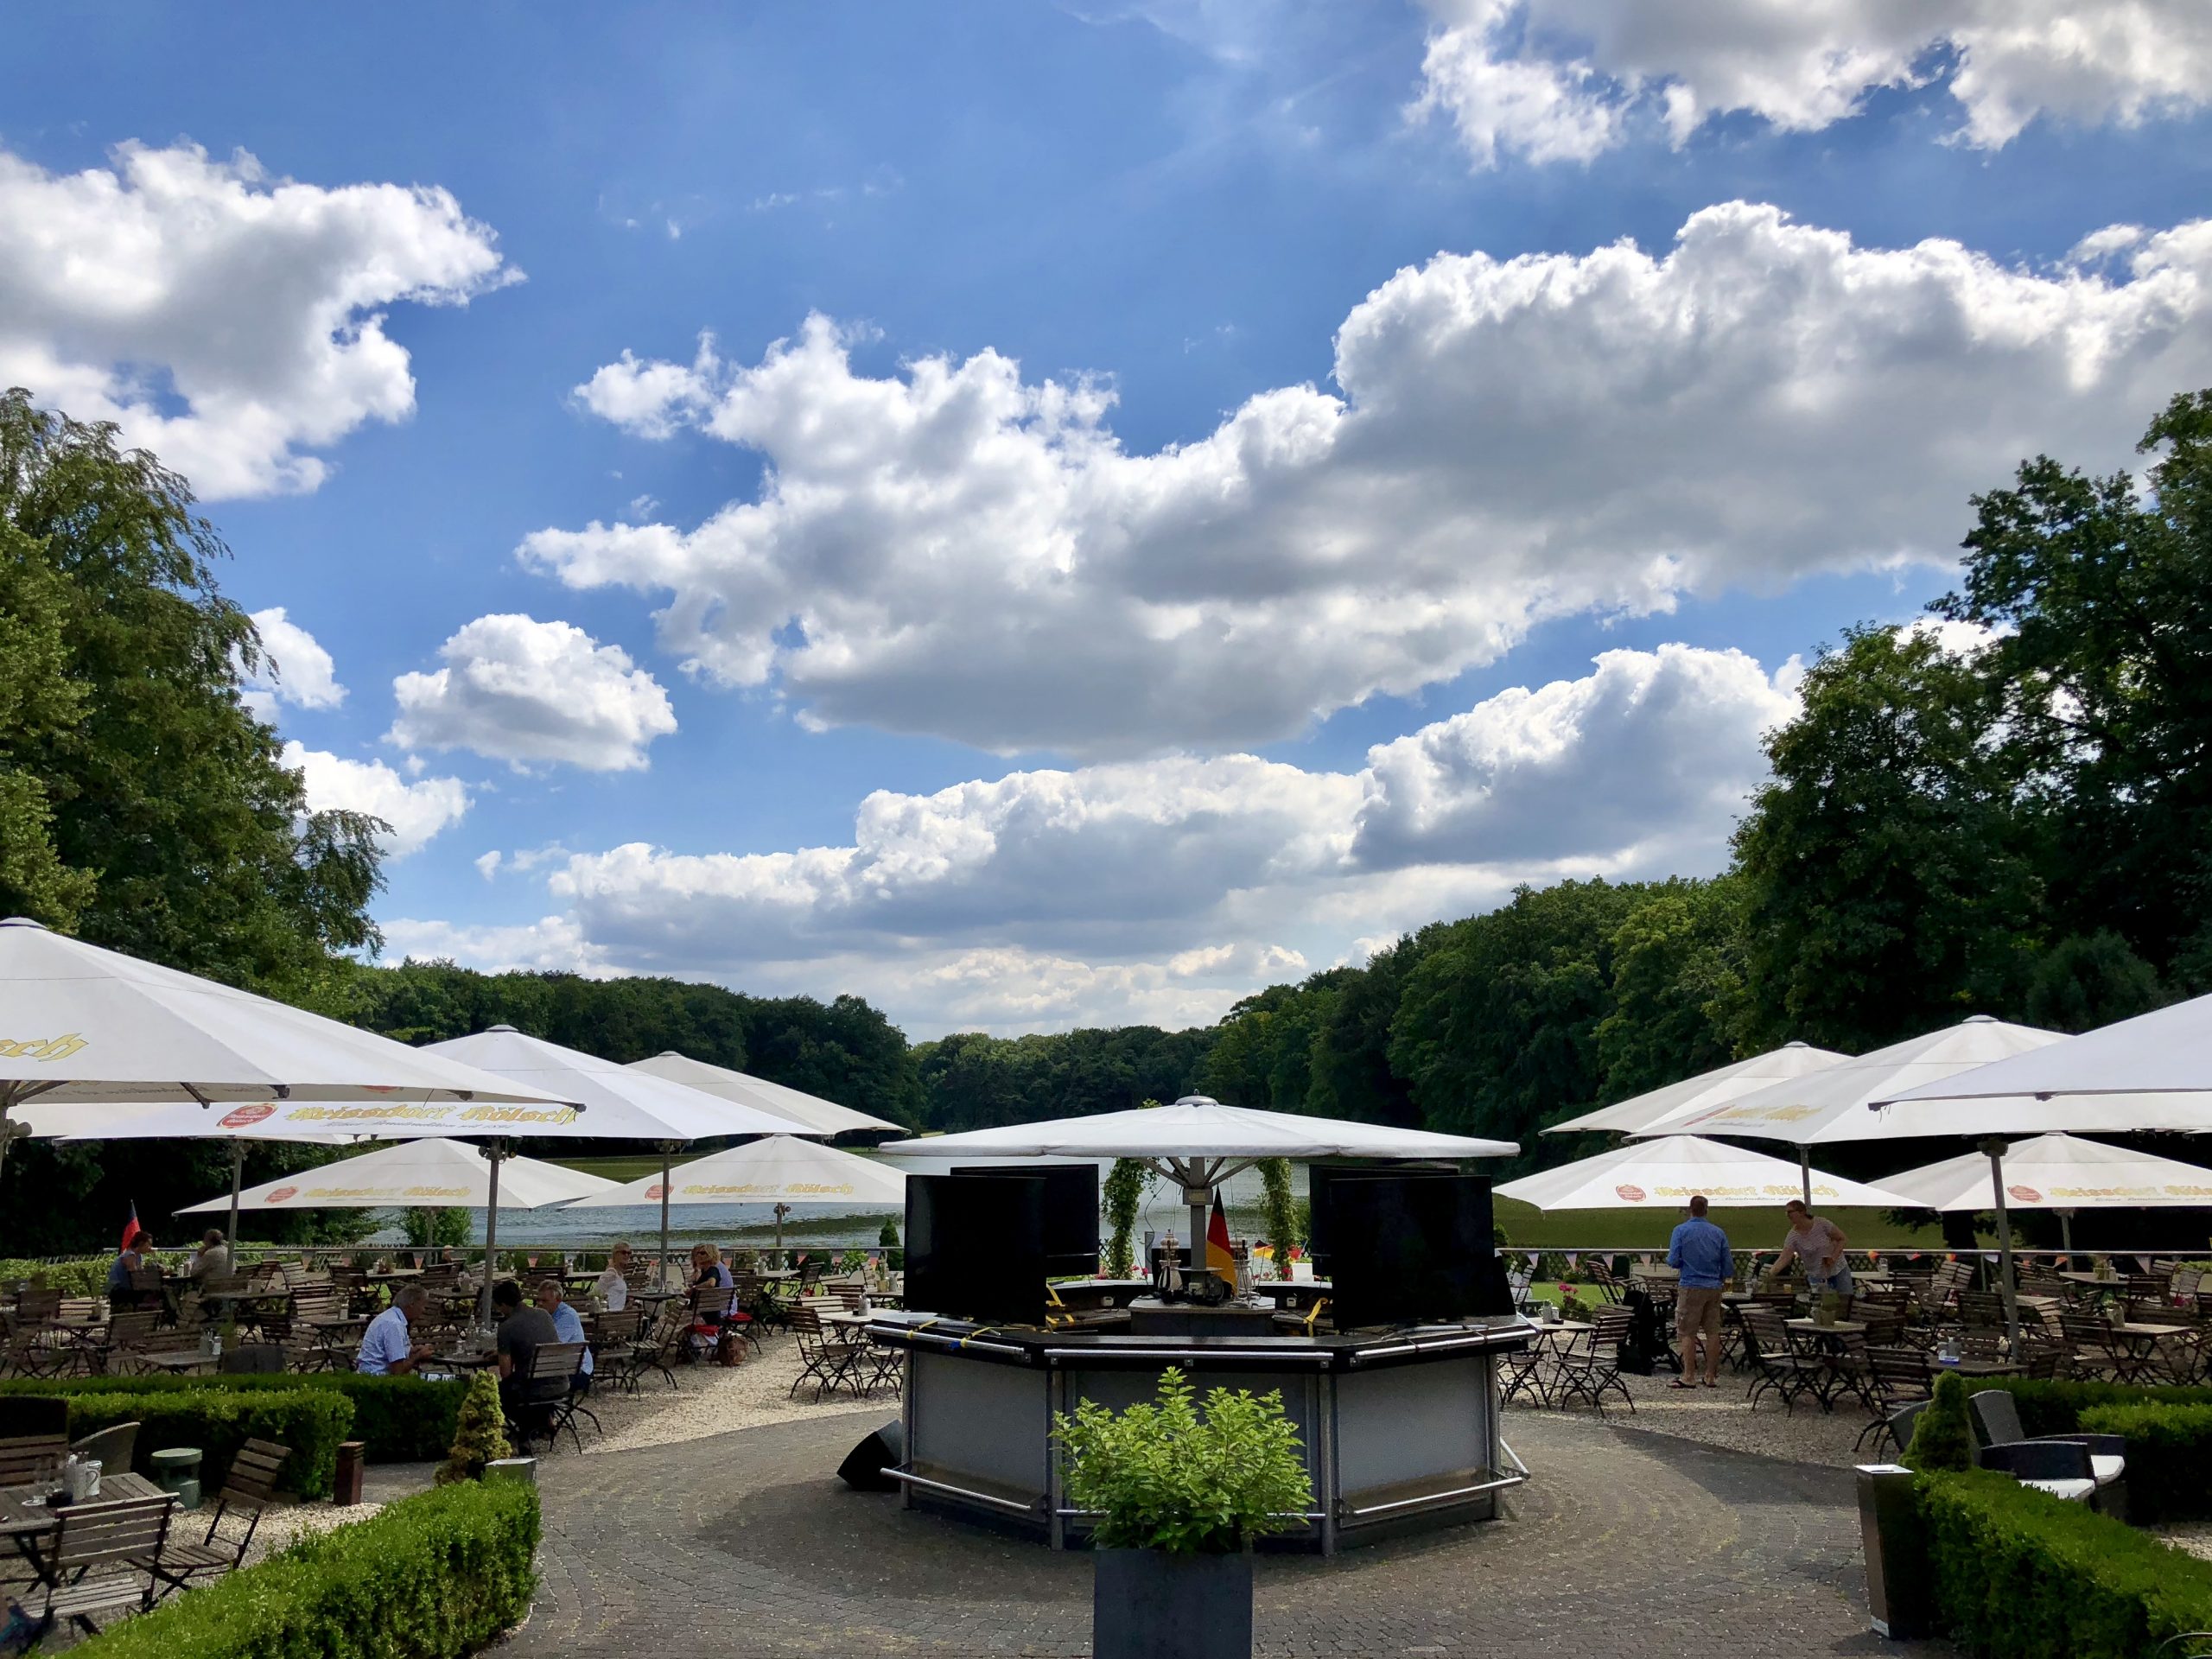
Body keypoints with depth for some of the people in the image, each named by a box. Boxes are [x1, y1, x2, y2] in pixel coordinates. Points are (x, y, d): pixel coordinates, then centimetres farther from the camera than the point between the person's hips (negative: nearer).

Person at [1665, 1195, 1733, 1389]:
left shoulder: (1681, 1231, -5)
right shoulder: (1718, 1233, 5)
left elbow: (1673, 1261, -8)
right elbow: (1729, 1266, 7)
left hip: (1691, 1287, -4)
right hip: (1714, 1288, 4)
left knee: (1688, 1334, 0)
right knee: (1712, 1333, 8)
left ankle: (1689, 1377, -2)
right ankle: (1712, 1376, 12)